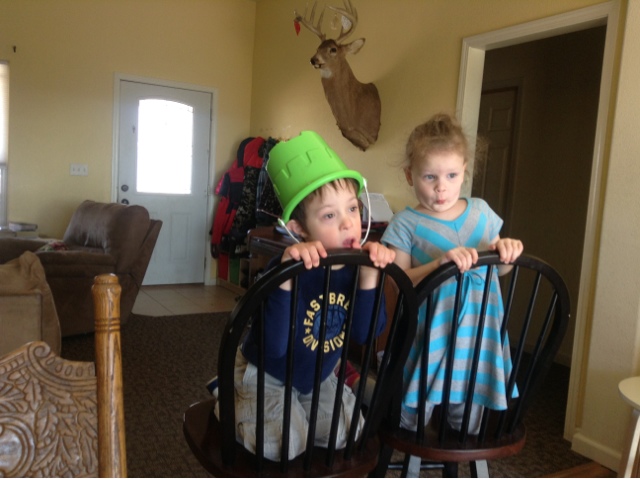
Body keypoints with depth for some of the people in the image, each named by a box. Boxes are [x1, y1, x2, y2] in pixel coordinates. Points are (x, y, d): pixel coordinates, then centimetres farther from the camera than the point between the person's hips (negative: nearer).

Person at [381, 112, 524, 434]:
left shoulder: (480, 211, 5)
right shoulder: (406, 224, -7)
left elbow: (499, 268, 14)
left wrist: (506, 250, -8)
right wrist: (442, 262, -28)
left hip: (476, 332, 4)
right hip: (428, 334, -3)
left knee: (468, 419, 19)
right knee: (412, 416, 10)